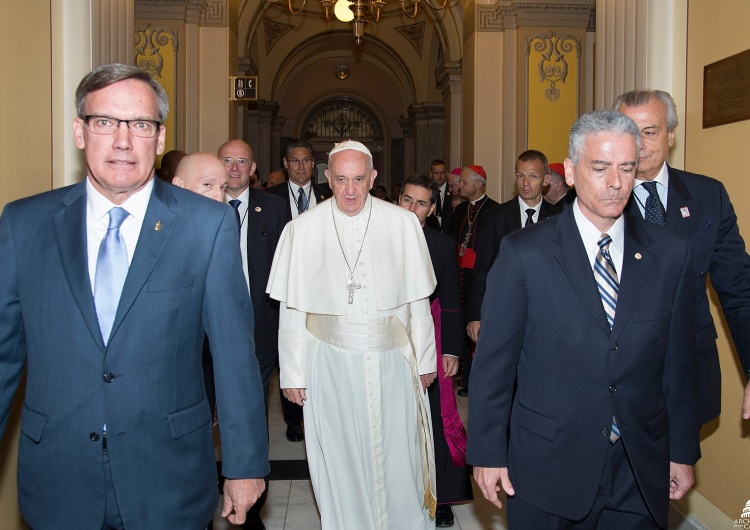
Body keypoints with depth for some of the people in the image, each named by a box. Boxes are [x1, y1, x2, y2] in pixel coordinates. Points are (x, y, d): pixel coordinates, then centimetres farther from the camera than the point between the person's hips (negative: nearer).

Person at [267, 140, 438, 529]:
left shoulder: (403, 224, -3)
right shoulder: (302, 229, -3)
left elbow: (418, 300, 2)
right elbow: (291, 310, -1)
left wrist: (425, 359, 5)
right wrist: (292, 373, 0)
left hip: (391, 360, 0)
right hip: (329, 363, 0)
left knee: (398, 459, 11)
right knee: (339, 461, 13)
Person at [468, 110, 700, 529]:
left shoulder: (671, 255, 0)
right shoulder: (524, 253, -9)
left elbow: (679, 364, 5)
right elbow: (495, 361, -6)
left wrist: (683, 451, 8)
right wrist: (488, 451, -5)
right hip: (547, 469, -2)